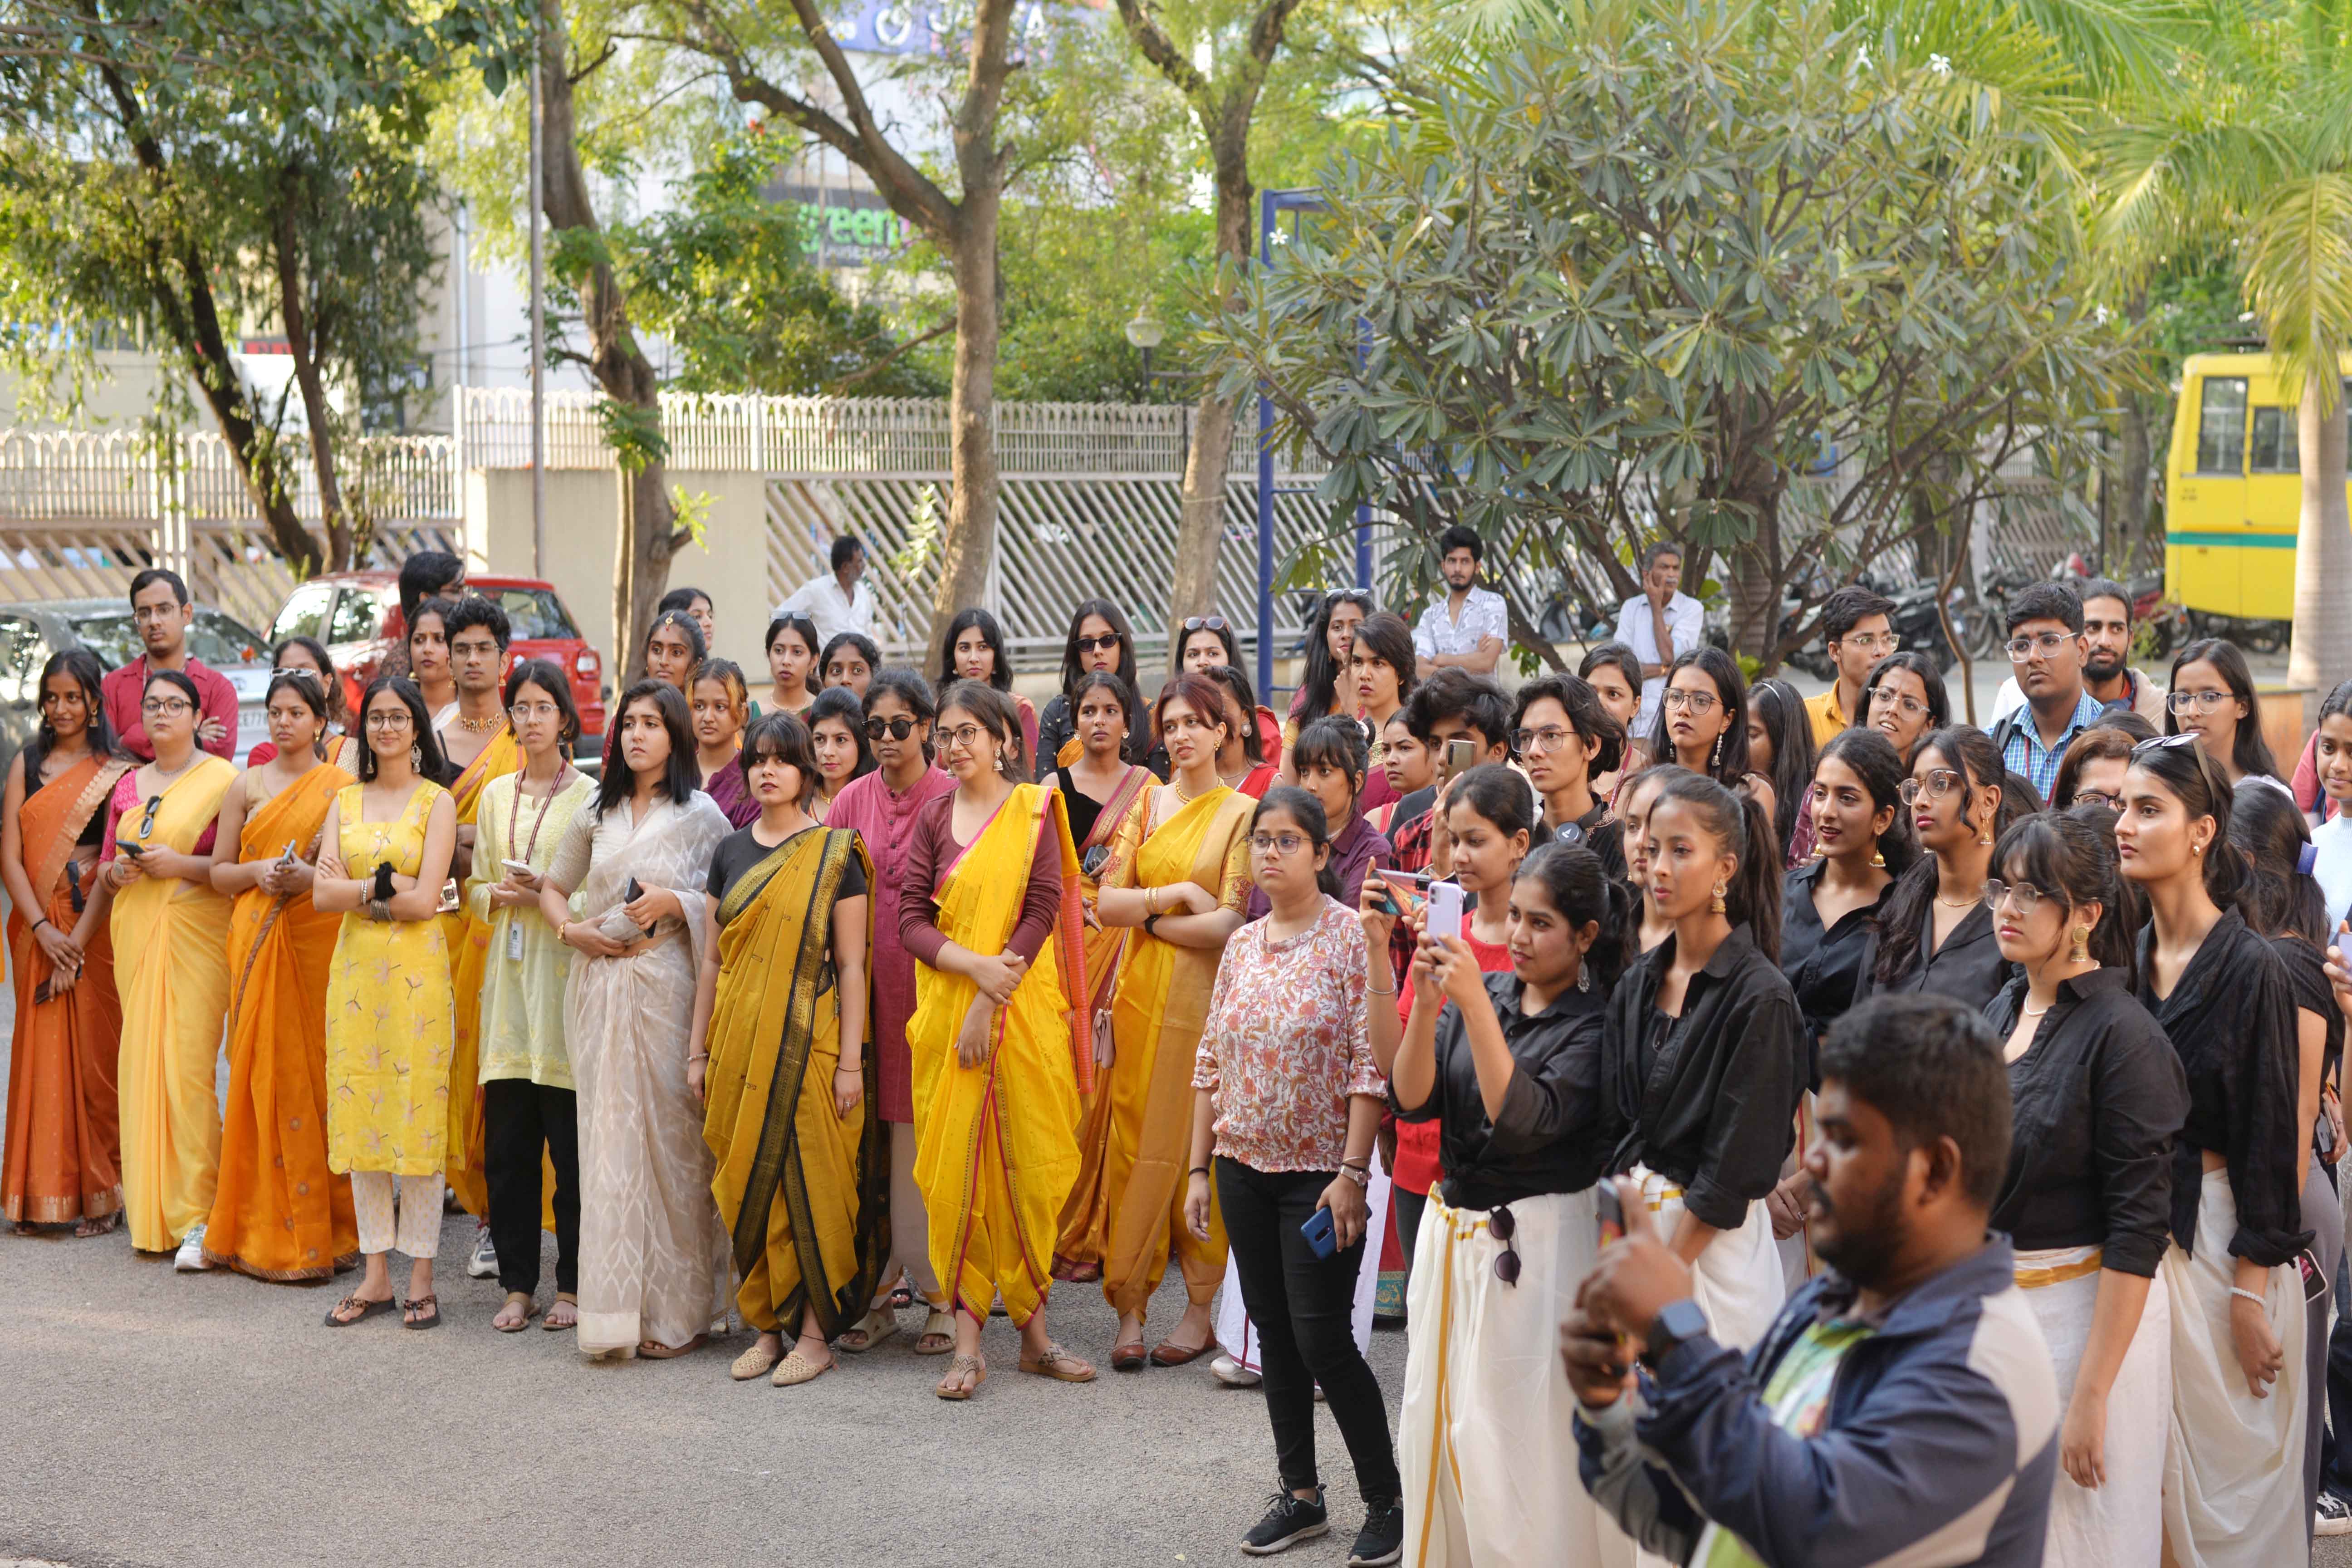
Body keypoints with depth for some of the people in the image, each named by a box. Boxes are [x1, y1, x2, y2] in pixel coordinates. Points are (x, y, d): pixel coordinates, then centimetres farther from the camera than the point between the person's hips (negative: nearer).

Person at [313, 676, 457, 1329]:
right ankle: (375, 1274, 13)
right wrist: (387, 886, -11)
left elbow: (424, 901, -11)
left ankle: (420, 1276, 4)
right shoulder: (345, 801, 11)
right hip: (356, 968, 4)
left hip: (415, 972, -4)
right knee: (361, 1113, 6)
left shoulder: (437, 802, -1)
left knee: (418, 1115, -4)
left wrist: (356, 889, -6)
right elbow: (322, 895, 0)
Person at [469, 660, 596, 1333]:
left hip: (564, 974, -5)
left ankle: (572, 1285, 5)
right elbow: (476, 888, 18)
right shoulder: (495, 795, 15)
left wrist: (548, 893, -16)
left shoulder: (590, 796, -1)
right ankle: (517, 1283, 11)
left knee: (570, 1140, -3)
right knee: (506, 1139, 4)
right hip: (509, 974, 5)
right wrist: (498, 894, -2)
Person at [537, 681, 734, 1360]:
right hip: (597, 986, 4)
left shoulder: (700, 815, 2)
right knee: (607, 1137, 0)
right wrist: (572, 930, 3)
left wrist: (674, 903, -16)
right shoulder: (597, 813, 14)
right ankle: (613, 1313, 4)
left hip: (665, 986, -3)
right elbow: (552, 888, 22)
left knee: (669, 1138, -3)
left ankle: (676, 1310, 5)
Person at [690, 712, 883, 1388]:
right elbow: (712, 959, 14)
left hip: (808, 1041, -4)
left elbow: (851, 964, -5)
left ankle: (815, 1333, 3)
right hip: (738, 1040, 4)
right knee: (745, 1182, 5)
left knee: (811, 1178, -4)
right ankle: (766, 1326, 14)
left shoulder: (835, 854, -2)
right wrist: (698, 1049, 9)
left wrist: (851, 1060, -10)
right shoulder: (731, 852, 11)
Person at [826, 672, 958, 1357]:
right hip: (868, 986, 3)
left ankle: (943, 1295, 9)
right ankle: (878, 1291, 14)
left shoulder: (954, 800, -2)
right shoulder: (851, 801, 9)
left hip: (934, 985, -3)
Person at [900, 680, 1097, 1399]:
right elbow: (910, 920, 1)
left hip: (1026, 1011, -2)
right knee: (956, 1167, -2)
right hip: (947, 1009, 2)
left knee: (1028, 1166, 1)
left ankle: (1033, 1330, 11)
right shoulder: (935, 817, 7)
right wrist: (977, 966, -16)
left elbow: (1042, 910, -7)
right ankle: (968, 1343, 0)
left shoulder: (1035, 809, 0)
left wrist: (990, 1005, -14)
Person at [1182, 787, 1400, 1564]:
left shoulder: (1351, 936, -10)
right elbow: (1210, 1063, 12)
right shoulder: (1242, 945, 8)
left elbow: (1371, 1066, -14)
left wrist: (1352, 1173, -19)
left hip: (1319, 1172, -6)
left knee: (1322, 1340, -7)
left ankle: (1386, 1502, 7)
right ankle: (1301, 1494, 22)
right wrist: (1199, 1167, 9)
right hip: (1245, 1169, 6)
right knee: (1273, 1332, 11)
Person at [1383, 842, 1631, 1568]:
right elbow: (1413, 1099, -3)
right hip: (1454, 1229, 6)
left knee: (1511, 1440, -1)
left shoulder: (1594, 1027, -10)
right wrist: (1427, 1004, -17)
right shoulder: (1486, 990, 5)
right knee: (1436, 1422, 12)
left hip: (1537, 1244, -6)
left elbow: (1524, 1120, -23)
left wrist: (1476, 1007, -27)